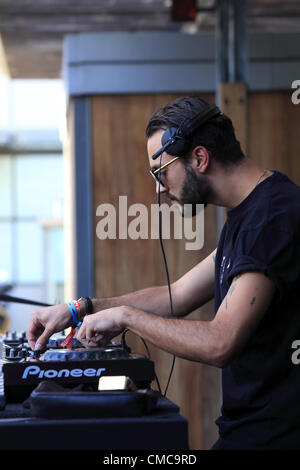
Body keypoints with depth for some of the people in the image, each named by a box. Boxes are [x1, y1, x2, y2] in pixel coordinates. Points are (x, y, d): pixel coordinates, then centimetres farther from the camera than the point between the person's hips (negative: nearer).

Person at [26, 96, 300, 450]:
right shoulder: (245, 215, 16)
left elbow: (219, 344, -25)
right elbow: (178, 297, 21)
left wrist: (124, 315, -12)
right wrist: (79, 310, 14)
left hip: (270, 433, -9)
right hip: (249, 424, 9)